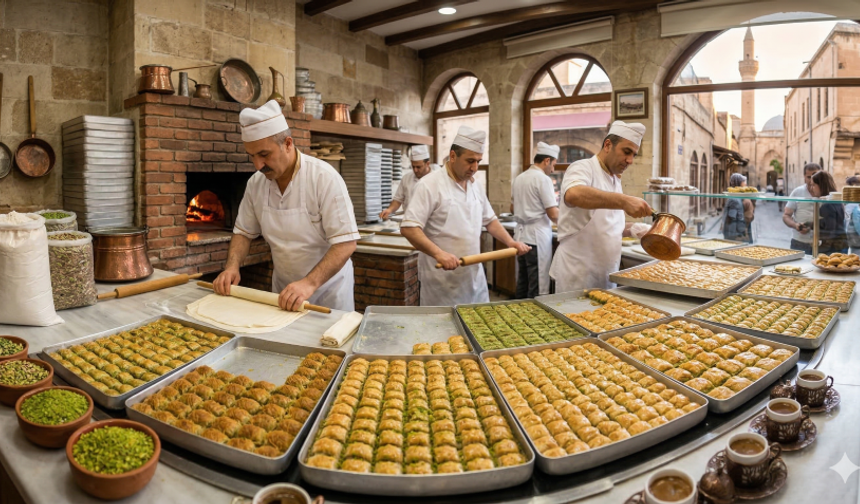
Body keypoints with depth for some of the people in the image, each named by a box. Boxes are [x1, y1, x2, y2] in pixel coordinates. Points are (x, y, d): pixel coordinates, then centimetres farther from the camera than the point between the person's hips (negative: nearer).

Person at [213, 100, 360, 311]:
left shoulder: (324, 177, -22)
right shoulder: (256, 182, -6)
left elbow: (345, 242, -26)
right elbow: (244, 232, 6)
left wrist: (310, 283, -36)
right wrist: (232, 266, -11)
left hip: (327, 288, -5)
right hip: (283, 289, 5)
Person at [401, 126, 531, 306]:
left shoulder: (474, 185, 10)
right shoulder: (430, 185, -13)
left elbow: (489, 220, 20)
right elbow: (408, 228, -19)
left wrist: (510, 242, 4)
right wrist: (438, 253, -31)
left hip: (475, 276, 7)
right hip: (443, 279, -6)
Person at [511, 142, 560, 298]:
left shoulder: (519, 178, 12)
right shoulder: (543, 179, -11)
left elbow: (513, 209, 23)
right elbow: (553, 214, -13)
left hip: (520, 235, 8)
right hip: (537, 236, -8)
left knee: (522, 283, 14)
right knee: (538, 288, -3)